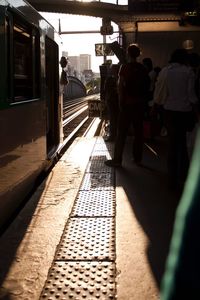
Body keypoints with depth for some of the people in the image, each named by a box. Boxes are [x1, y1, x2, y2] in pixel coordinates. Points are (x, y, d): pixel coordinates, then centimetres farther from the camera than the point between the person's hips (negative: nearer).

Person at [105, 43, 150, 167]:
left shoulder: (125, 67, -9)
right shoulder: (143, 68, 5)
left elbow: (121, 85, -11)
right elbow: (147, 85, 8)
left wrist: (121, 101, -6)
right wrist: (143, 98, 15)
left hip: (128, 102, -4)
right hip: (140, 102, 5)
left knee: (122, 132, -1)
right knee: (138, 131, 10)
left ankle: (117, 159, 0)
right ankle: (138, 158, 16)